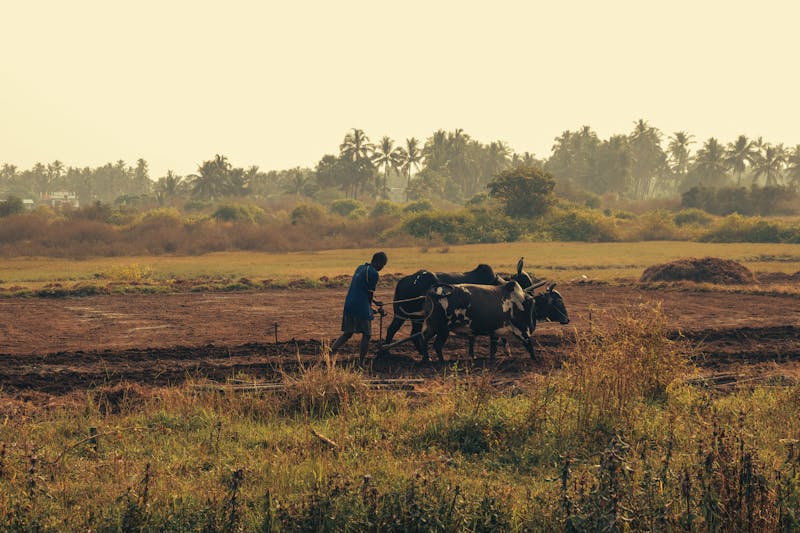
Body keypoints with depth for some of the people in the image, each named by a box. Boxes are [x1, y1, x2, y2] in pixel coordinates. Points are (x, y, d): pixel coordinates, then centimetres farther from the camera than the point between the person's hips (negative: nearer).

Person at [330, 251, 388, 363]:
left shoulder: (360, 268, 18)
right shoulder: (373, 273, -10)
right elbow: (370, 293, -5)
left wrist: (375, 302, 33)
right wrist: (370, 308, 12)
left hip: (349, 305, 8)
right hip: (362, 307, -8)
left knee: (347, 334, 15)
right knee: (366, 335, 1)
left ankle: (330, 353, 2)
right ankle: (361, 363, 0)